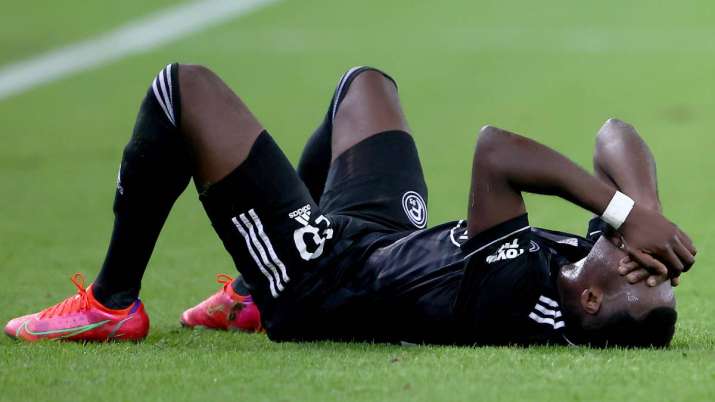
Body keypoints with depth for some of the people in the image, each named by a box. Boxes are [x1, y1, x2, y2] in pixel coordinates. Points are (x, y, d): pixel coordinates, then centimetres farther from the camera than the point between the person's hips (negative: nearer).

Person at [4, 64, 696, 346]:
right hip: (396, 241, 7)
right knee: (363, 80, 29)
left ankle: (112, 304, 16)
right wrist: (641, 214, -34)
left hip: (318, 279, -7)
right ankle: (251, 296, 40)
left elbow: (494, 149, -41)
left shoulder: (512, 302, -43)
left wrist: (625, 211, -41)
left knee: (183, 87, -3)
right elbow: (615, 135, -17)